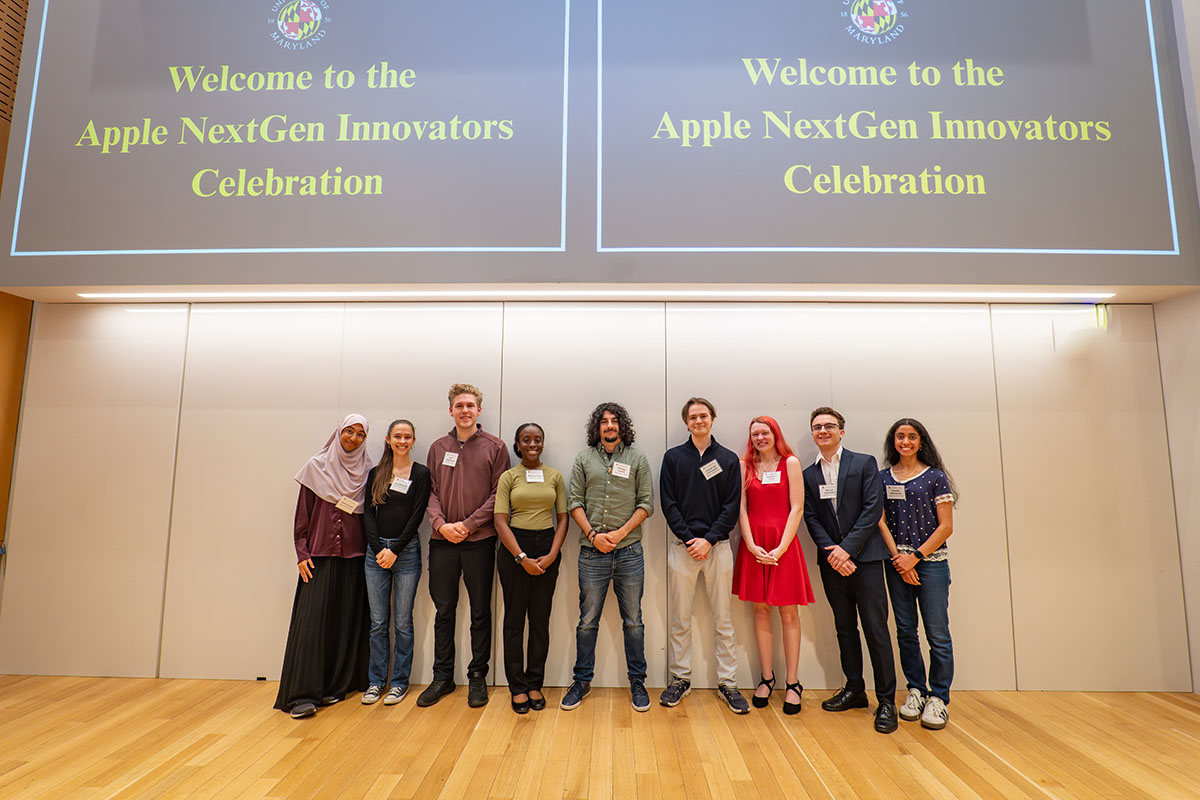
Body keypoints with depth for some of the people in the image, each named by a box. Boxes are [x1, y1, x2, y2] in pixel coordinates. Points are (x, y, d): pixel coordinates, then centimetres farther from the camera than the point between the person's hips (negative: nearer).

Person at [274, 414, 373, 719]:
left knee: (347, 619, 4)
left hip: (354, 557, 2)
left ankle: (337, 685, 14)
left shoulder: (367, 472, 7)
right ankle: (304, 694, -5)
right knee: (313, 617, -8)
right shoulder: (317, 467, 3)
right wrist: (302, 553, -4)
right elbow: (303, 514, 3)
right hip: (320, 555, -2)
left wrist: (372, 551, 1)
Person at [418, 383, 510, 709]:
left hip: (479, 541, -2)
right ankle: (443, 676, 25)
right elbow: (431, 491, 7)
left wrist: (468, 525, -12)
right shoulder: (438, 448, 10)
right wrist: (440, 523, -10)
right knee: (443, 611, 11)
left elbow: (498, 493, -5)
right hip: (442, 541, 3)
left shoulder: (494, 447, 0)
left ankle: (478, 676, 21)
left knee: (480, 612, 7)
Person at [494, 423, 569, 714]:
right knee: (514, 619, 4)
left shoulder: (555, 476, 7)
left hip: (547, 548, 2)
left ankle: (535, 684, 19)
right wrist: (522, 558, -11)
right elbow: (500, 521, -4)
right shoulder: (508, 477, 2)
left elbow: (563, 518, 5)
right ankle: (517, 687, 15)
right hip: (514, 548, -1)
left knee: (541, 619, 6)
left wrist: (552, 555, -7)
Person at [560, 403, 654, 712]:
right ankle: (582, 680, 24)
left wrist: (621, 533, -10)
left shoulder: (638, 458, 5)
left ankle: (637, 681, 23)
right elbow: (574, 501, 4)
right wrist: (593, 534, -8)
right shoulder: (584, 458, 7)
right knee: (587, 621, 9)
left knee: (633, 621, 8)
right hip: (592, 552, 1)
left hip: (629, 551, 0)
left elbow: (646, 503, 1)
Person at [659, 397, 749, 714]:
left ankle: (727, 682, 18)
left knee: (723, 620, 7)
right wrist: (689, 538, -10)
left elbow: (732, 507, 0)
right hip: (682, 546, 0)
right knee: (680, 620, 7)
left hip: (717, 545, 0)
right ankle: (680, 679, 21)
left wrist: (709, 540, -10)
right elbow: (668, 504, 0)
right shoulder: (673, 458, 4)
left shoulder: (728, 459, 5)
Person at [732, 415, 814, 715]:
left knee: (788, 613, 3)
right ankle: (766, 678, 19)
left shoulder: (790, 463, 1)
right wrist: (752, 545, -8)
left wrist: (781, 547, -11)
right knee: (760, 609, 7)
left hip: (783, 544, -2)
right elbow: (741, 508, 3)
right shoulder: (745, 465, 7)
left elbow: (797, 509, -4)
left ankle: (792, 683, 13)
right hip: (753, 545, 2)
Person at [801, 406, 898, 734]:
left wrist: (848, 549, -14)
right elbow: (811, 519, 5)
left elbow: (873, 509, -7)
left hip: (864, 558, -3)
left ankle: (886, 700, 9)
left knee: (876, 629, -2)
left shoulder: (864, 463, 1)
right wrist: (831, 551, -10)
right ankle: (854, 689, 25)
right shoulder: (808, 475, 10)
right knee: (845, 628, 12)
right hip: (832, 562, 4)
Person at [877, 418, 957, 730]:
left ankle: (939, 697, 13)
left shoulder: (935, 477, 0)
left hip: (931, 561, -2)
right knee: (905, 631, 8)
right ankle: (916, 690, 22)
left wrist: (915, 557, -10)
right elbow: (881, 521, 4)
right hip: (897, 562, 3)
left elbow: (946, 527, -3)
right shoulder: (883, 478, 7)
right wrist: (898, 558, -8)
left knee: (938, 633, -1)